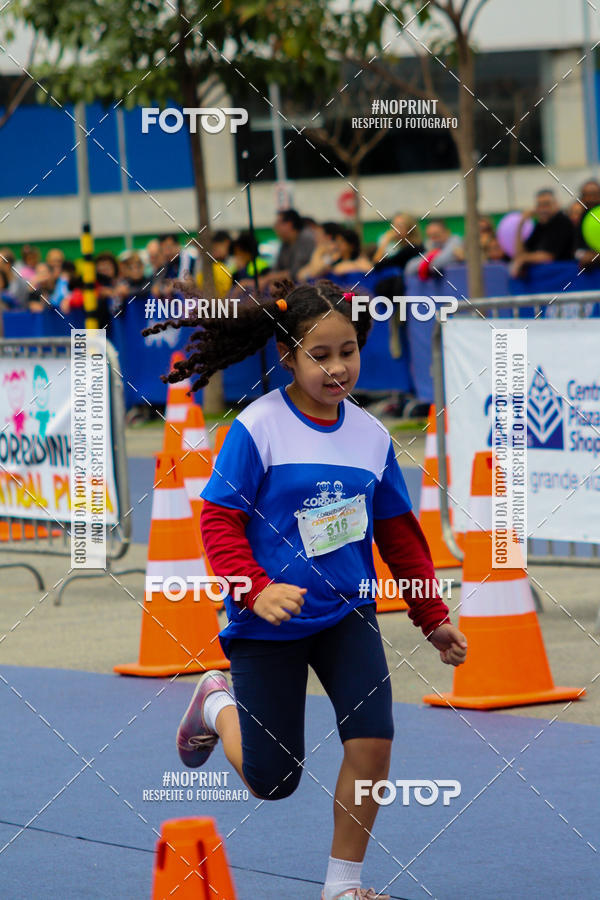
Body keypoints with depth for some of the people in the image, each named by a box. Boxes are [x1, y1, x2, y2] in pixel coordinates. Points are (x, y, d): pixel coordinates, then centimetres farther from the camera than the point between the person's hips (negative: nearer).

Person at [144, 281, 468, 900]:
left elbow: (398, 535, 11)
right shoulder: (257, 428, -13)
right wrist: (257, 591, -28)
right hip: (269, 623, -3)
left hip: (345, 614, 3)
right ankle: (217, 704, 36)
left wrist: (433, 618, 13)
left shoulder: (371, 435, 1)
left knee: (372, 738, -16)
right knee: (273, 782, 3)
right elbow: (219, 520, -13)